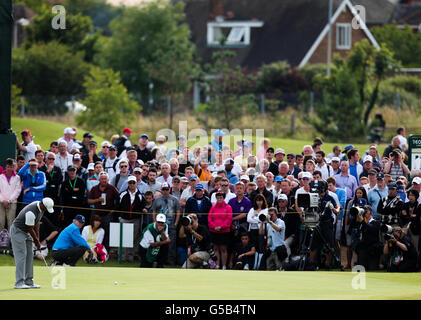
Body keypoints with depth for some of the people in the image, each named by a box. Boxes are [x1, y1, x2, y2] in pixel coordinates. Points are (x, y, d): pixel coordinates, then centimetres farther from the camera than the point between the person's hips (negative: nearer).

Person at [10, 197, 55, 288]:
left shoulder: (41, 208, -3)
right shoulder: (31, 212, -32)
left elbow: (37, 223, 7)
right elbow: (30, 229, -21)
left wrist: (37, 239, 5)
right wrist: (37, 241, -8)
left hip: (26, 232, 9)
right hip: (17, 231, -9)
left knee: (29, 255, 6)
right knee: (21, 256, -13)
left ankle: (29, 281, 7)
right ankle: (19, 282, -14)